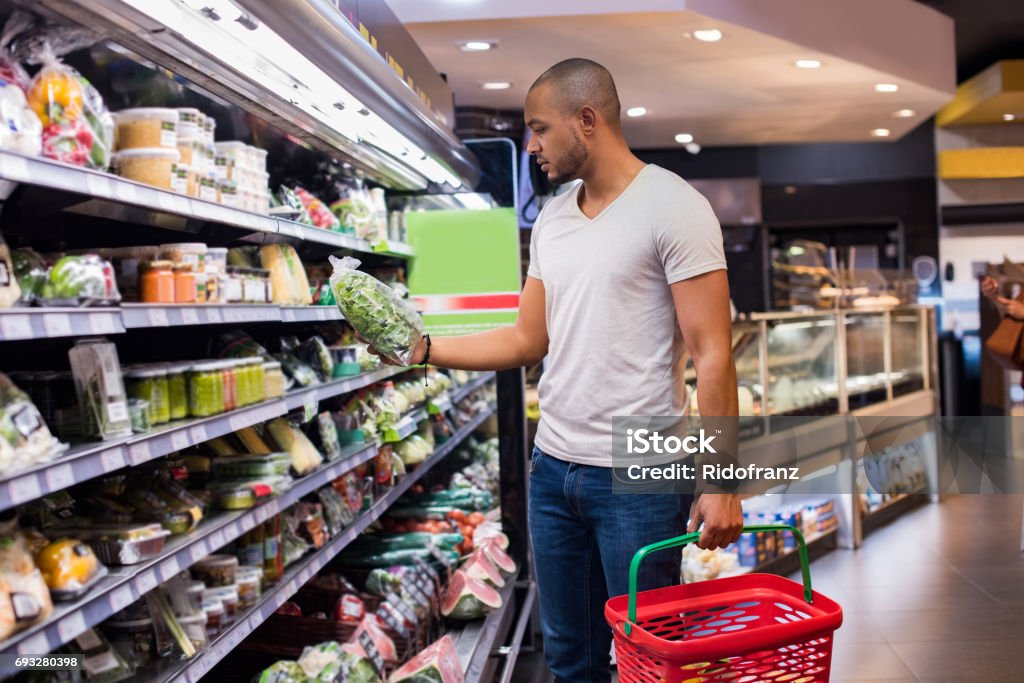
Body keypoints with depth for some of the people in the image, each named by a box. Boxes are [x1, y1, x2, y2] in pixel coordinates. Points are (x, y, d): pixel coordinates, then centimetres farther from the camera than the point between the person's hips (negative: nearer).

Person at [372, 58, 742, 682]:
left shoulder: (672, 206, -9)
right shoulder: (551, 220, 12)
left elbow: (712, 351, -13)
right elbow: (528, 339, 14)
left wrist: (720, 480, -17)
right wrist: (422, 348, 6)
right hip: (553, 467, 7)